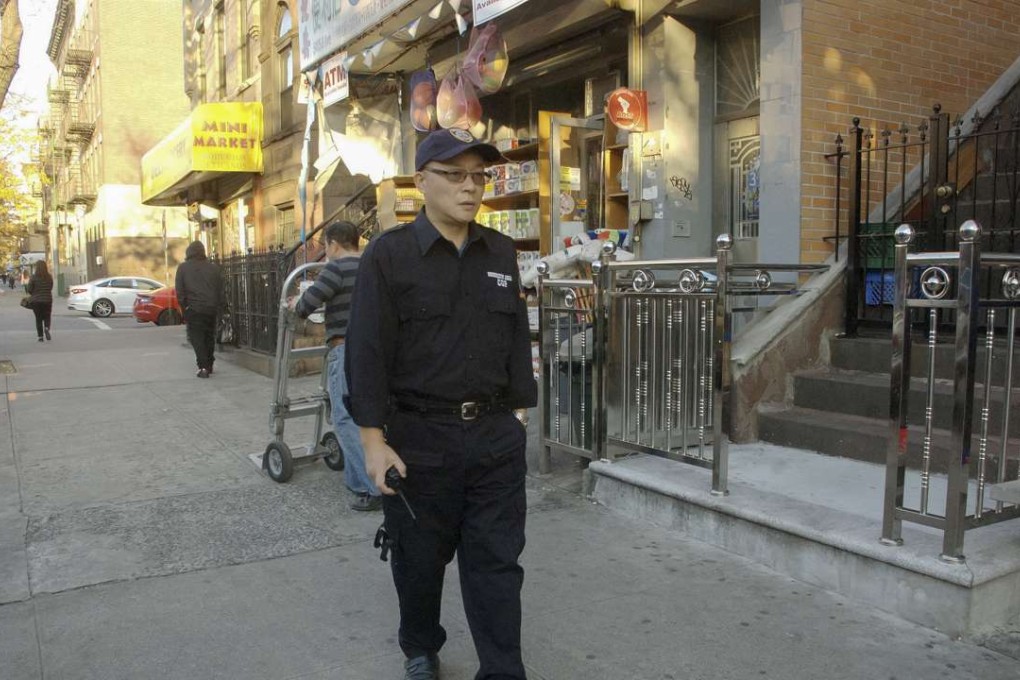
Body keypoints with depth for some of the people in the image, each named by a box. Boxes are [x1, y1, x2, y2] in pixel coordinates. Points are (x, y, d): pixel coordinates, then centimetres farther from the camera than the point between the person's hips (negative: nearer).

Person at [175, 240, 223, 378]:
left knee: (197, 337, 0)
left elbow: (179, 290, -1)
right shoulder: (213, 267, 7)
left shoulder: (183, 267, 0)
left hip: (193, 308, -3)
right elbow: (220, 288, 8)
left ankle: (203, 367, -10)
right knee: (210, 336, 15)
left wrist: (184, 307, 4)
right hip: (211, 308, 3)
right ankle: (209, 365, 23)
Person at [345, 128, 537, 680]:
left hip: (496, 435, 3)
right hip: (419, 439, -3)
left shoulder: (501, 253, 8)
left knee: (496, 560, 7)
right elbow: (368, 352, -10)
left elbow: (517, 340, 13)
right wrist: (373, 440, -13)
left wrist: (519, 413, 11)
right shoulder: (389, 254, -7)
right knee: (420, 557, 15)